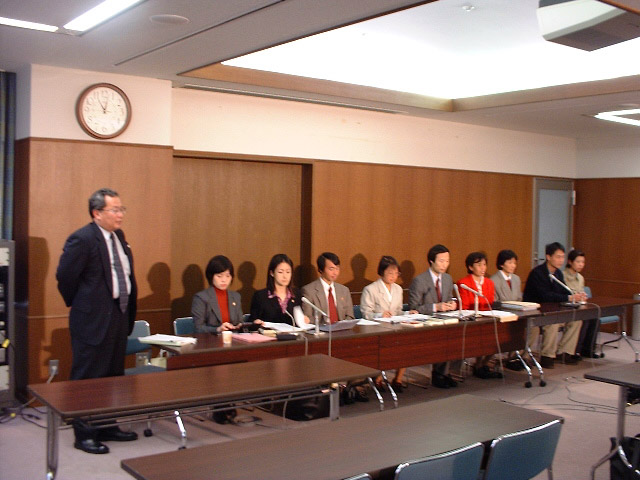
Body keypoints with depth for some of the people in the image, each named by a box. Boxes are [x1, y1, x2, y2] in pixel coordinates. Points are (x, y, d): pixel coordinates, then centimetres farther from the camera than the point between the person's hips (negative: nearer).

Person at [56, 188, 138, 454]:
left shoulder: (118, 236, 9)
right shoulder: (82, 239, -16)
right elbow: (65, 276, -14)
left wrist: (129, 308, 14)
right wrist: (79, 304, -2)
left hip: (120, 317, 9)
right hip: (93, 320, -9)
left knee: (113, 377, 17)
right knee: (87, 378, 2)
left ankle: (107, 428, 30)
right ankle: (84, 435, 14)